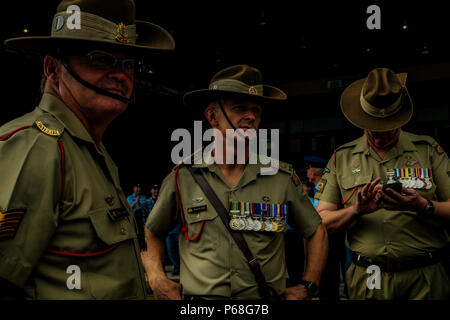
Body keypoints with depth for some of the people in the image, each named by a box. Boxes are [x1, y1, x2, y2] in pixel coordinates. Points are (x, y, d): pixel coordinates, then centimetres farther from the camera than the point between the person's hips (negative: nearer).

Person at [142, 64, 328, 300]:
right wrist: (157, 279, -2)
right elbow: (152, 233, 10)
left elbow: (316, 232, 9)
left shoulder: (283, 177, -3)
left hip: (265, 298, 1)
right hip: (199, 296, 0)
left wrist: (306, 287, 1)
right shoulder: (183, 177, -4)